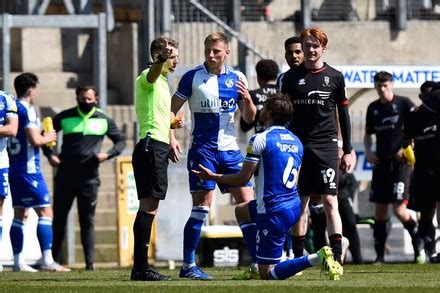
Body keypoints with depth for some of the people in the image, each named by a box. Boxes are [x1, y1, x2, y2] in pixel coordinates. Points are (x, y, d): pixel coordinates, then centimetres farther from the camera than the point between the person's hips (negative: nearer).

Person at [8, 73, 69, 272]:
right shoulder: (27, 110, -12)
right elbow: (34, 139, -20)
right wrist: (47, 138, 0)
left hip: (14, 169, 9)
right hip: (28, 169, -9)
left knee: (20, 214, 10)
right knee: (45, 212, -8)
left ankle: (18, 261, 8)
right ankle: (46, 259, -15)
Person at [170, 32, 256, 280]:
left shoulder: (237, 78, 7)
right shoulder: (192, 77, -2)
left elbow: (249, 118, 10)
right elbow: (171, 110, 2)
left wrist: (247, 98, -9)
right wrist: (171, 137, -11)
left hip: (230, 150, 4)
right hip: (203, 150, -4)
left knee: (247, 203, 1)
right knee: (202, 206, -9)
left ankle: (258, 262, 7)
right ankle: (188, 266, -2)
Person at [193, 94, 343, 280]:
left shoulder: (260, 139, -13)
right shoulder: (296, 142, 10)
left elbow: (242, 179, -11)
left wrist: (213, 177, 6)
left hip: (273, 214, -8)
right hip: (294, 207, 8)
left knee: (267, 274, -4)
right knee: (241, 211, 33)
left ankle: (317, 258, -23)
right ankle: (257, 265, 27)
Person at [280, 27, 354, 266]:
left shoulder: (334, 77, 6)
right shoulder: (291, 77, 7)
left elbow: (343, 115, 10)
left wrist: (347, 151, 8)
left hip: (326, 146, -1)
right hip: (298, 146, 1)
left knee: (330, 201, -10)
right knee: (300, 203, 4)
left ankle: (336, 258, -13)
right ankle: (298, 258, 9)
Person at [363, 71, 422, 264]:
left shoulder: (404, 103, -3)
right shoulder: (373, 108, 13)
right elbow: (368, 134, 23)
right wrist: (368, 151, 5)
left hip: (400, 161, -5)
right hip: (381, 162, 5)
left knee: (399, 209, -13)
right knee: (380, 209, 4)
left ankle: (419, 245, 6)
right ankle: (379, 255, 9)